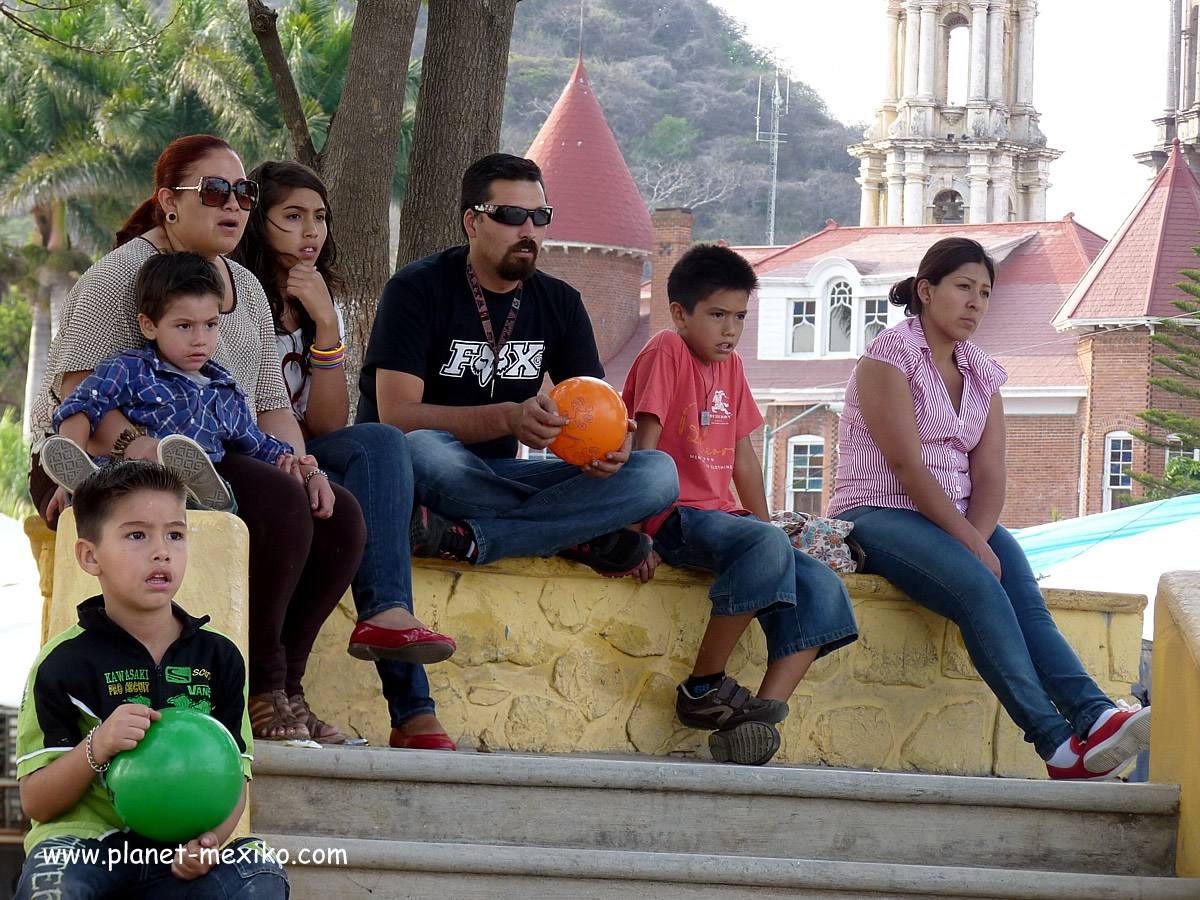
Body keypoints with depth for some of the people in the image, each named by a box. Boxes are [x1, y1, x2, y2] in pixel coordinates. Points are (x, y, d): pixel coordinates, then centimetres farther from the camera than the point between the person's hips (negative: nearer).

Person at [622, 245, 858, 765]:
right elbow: (644, 449, -12)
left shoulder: (730, 366, 18)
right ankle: (703, 687, -22)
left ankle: (757, 718, -23)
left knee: (822, 589, -13)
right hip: (674, 520, -8)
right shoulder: (667, 351, -5)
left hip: (722, 517, 8)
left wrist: (766, 527, 15)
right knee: (767, 547, -35)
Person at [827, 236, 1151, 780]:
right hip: (879, 516, -6)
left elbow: (988, 475, 5)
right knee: (978, 588, -33)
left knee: (1023, 596, -26)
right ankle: (1059, 742, -43)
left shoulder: (982, 373, 15)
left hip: (960, 521, 6)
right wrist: (972, 546, -22)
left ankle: (1094, 716, -47)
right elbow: (906, 466, -15)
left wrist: (979, 537, -17)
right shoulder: (888, 357, -5)